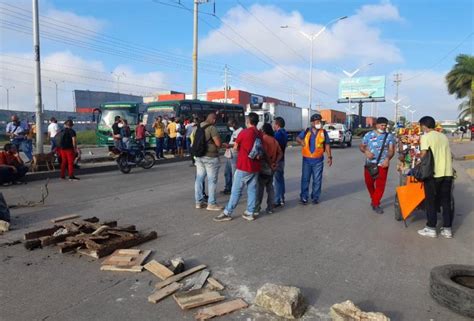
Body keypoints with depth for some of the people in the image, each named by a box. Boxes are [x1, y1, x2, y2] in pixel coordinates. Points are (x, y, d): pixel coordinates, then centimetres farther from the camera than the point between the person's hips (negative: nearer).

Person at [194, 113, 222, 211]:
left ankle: (199, 202, 18)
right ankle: (211, 203, 6)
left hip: (199, 156, 8)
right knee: (212, 180, 1)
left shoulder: (198, 127, 10)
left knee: (199, 178, 11)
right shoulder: (212, 128, -15)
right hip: (210, 157, -8)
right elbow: (218, 144, -17)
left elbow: (194, 141, 20)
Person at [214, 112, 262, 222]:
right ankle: (250, 213, 13)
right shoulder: (260, 134, 5)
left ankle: (227, 213, 6)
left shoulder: (244, 132, -10)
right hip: (255, 167, 6)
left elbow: (235, 147, 0)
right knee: (252, 190, 9)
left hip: (243, 166, -5)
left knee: (236, 191, 0)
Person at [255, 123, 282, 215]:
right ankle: (270, 208, 15)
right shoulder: (274, 140, 12)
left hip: (264, 167, -7)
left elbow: (264, 153, -21)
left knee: (259, 188, -3)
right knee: (270, 187, 12)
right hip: (271, 169, 8)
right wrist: (275, 163, 1)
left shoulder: (264, 139, -12)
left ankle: (256, 209, 0)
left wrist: (270, 164, -11)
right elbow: (280, 153, 9)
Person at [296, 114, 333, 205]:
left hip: (318, 160, 0)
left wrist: (329, 157, -1)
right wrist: (301, 141, -6)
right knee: (305, 179, 5)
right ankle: (303, 197, 14)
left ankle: (315, 197, 19)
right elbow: (298, 138, 17)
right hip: (307, 160, 1)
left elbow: (327, 145, 5)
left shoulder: (323, 132, 2)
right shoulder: (306, 132, 4)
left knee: (317, 180, 6)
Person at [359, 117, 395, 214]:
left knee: (380, 184, -3)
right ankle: (374, 199, 34)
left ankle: (375, 204, 8)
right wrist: (365, 151, -12)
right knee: (369, 183, 10)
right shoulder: (368, 135, 5)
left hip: (382, 164, -1)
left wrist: (387, 158, -19)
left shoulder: (389, 136, 5)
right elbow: (361, 146, 10)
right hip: (369, 163, 1)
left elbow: (391, 150, 0)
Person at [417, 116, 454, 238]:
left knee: (431, 201, 6)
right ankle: (447, 229, 17)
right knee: (446, 201, 12)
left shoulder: (425, 137, -5)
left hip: (433, 173, -5)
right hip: (447, 173, 6)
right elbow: (447, 153, 13)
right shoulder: (444, 136, 14)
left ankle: (431, 228, 11)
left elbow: (423, 155, -12)